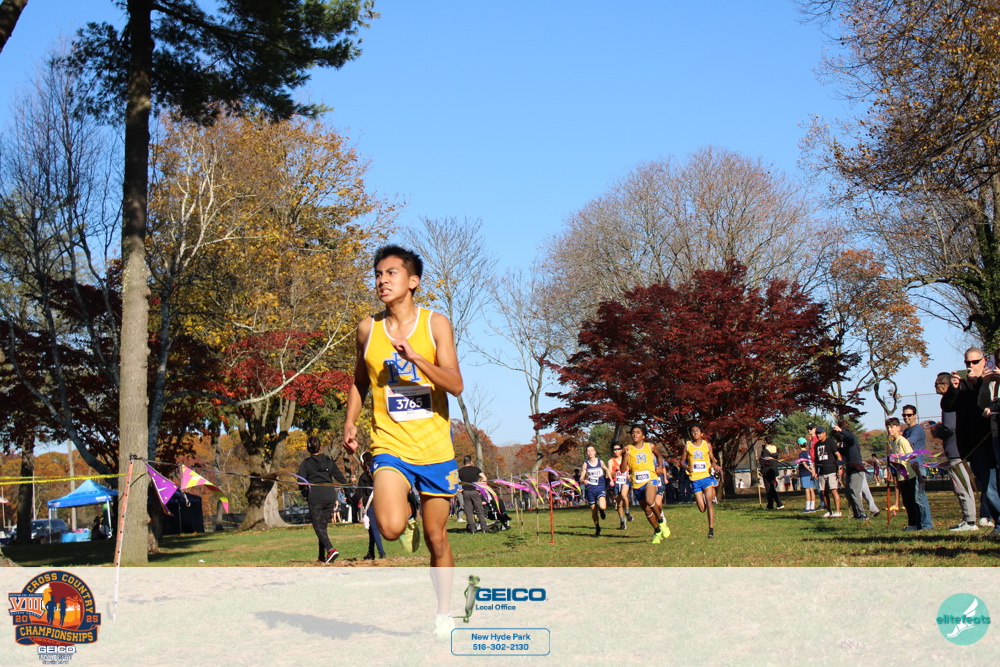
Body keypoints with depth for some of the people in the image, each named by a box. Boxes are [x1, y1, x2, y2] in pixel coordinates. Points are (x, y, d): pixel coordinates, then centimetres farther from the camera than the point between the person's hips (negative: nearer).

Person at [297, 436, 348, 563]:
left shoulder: (306, 463, 0)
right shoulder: (329, 461, 8)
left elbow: (301, 483, -7)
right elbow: (342, 479, 7)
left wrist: (305, 495, 10)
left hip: (315, 497, -4)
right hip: (330, 496, 4)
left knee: (318, 527, -1)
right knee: (323, 526, 14)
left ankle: (330, 549, -24)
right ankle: (322, 557, 14)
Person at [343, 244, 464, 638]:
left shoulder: (435, 324, -3)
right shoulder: (368, 329, 4)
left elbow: (456, 386, -11)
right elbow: (360, 381, 19)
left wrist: (414, 357, -24)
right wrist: (350, 421, 4)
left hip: (435, 448, 0)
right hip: (390, 446, 0)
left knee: (436, 539, 7)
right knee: (390, 527, -24)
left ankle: (445, 615, 28)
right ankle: (407, 517, 13)